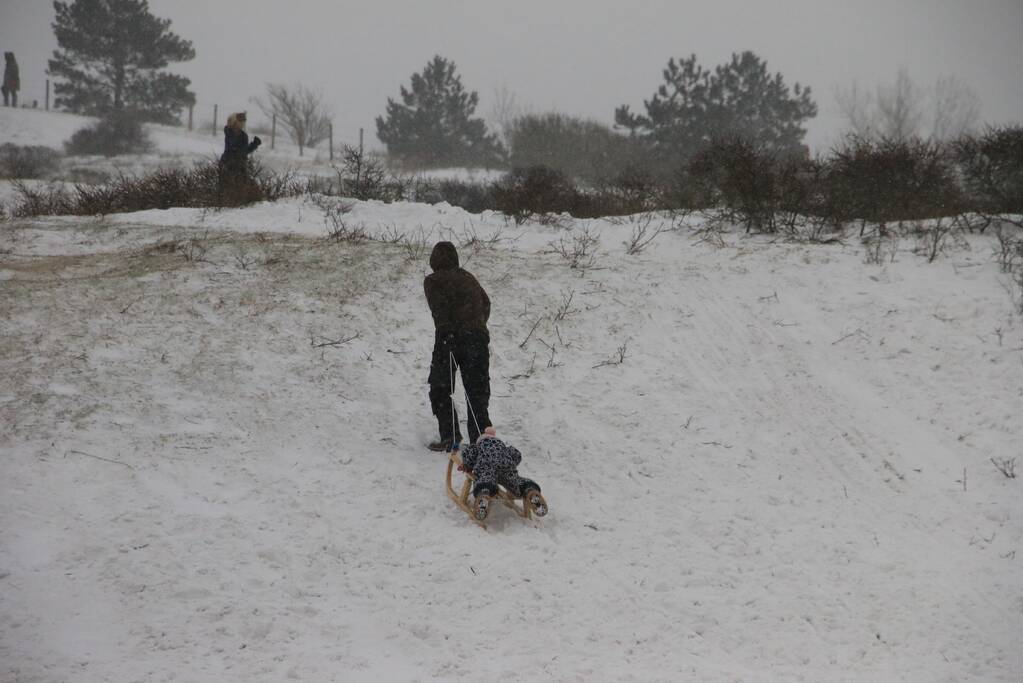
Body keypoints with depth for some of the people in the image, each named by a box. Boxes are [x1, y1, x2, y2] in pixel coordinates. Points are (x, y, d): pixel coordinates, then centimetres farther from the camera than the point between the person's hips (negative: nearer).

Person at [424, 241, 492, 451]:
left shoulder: (433, 281, 1)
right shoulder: (467, 277, 19)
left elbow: (440, 309, -12)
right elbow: (485, 303, 16)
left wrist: (444, 333, -13)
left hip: (452, 338, -5)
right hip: (478, 337, 5)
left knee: (440, 389, 8)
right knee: (477, 391, 8)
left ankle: (450, 436, 0)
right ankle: (480, 439, 4)